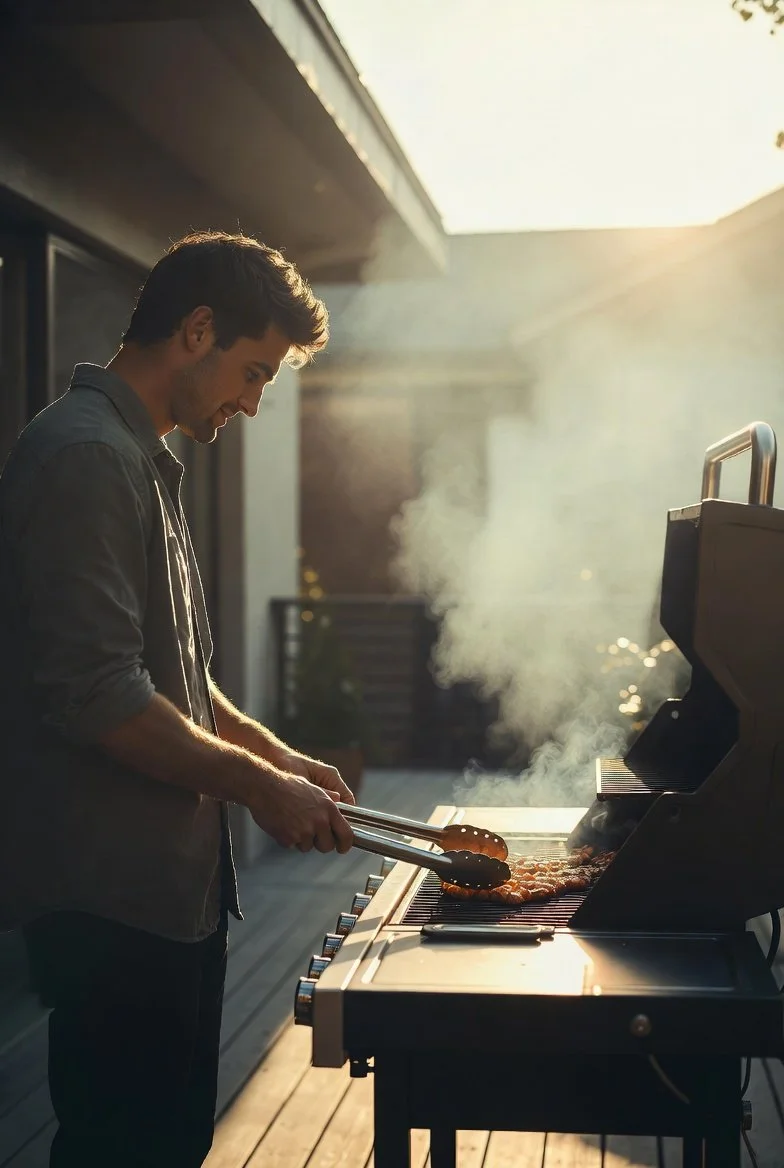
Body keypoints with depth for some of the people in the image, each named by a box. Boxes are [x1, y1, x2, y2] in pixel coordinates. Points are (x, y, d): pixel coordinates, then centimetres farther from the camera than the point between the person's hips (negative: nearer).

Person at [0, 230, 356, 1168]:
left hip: (171, 879, 10)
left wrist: (277, 754, 15)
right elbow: (96, 697, -23)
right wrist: (259, 786, -14)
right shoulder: (84, 456, -16)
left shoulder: (139, 459, 18)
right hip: (111, 890, -10)